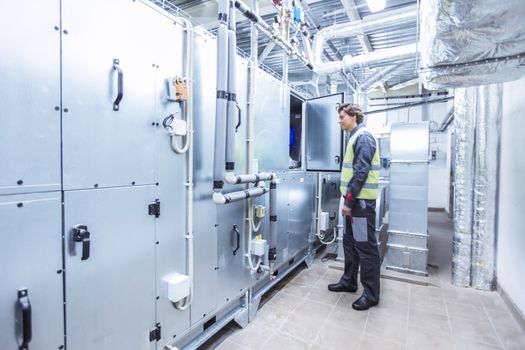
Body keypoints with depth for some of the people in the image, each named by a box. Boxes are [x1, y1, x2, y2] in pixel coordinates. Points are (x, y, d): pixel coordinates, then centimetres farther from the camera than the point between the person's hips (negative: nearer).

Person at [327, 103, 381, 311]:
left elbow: (361, 172, -21)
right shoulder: (356, 137, 17)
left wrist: (349, 201, -19)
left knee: (365, 246, -1)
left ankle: (371, 294, 12)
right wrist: (348, 200, 16)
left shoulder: (363, 138, -13)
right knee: (350, 243, 17)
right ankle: (349, 281, 31)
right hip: (355, 200, 10)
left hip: (361, 201, -10)